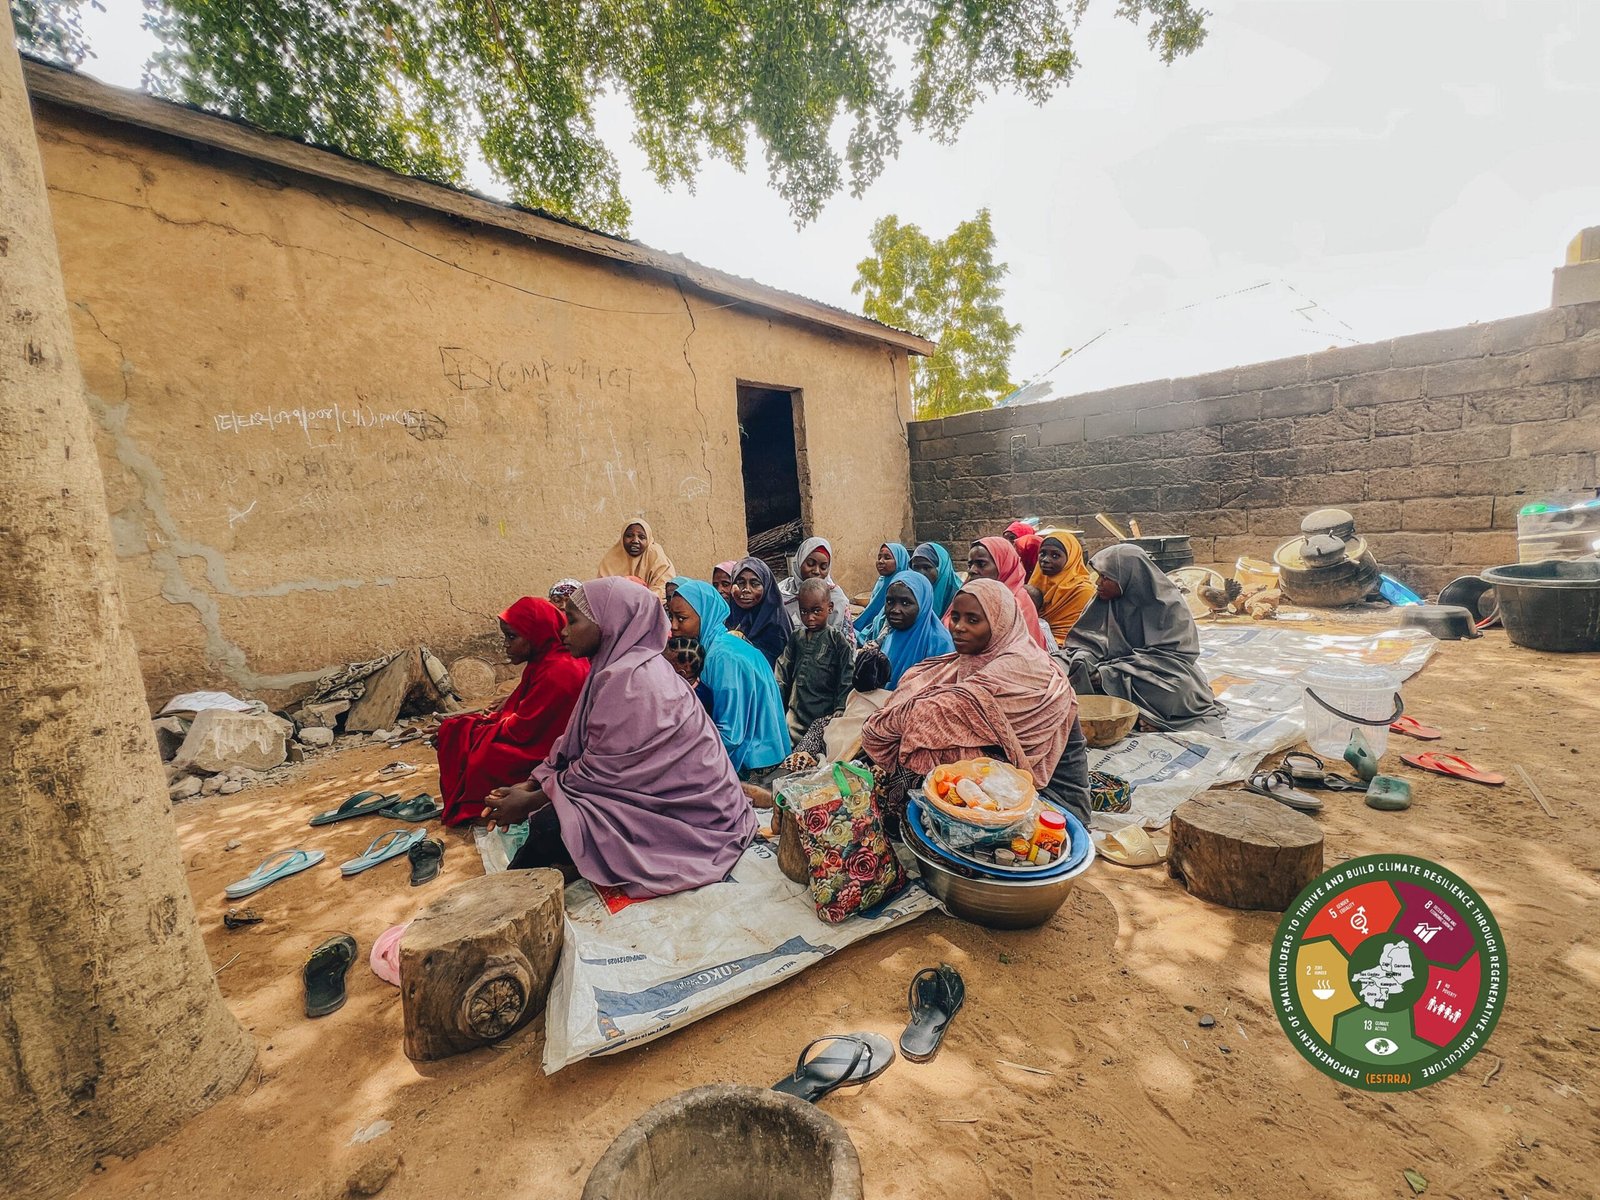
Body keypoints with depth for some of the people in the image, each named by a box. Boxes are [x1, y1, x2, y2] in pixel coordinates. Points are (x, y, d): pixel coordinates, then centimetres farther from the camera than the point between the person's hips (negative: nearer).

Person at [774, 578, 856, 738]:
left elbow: (846, 682, -2)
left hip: (825, 717, -4)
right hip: (795, 716, 4)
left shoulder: (838, 640, -3)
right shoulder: (796, 638, 9)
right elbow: (783, 674, 14)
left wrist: (839, 713, -7)